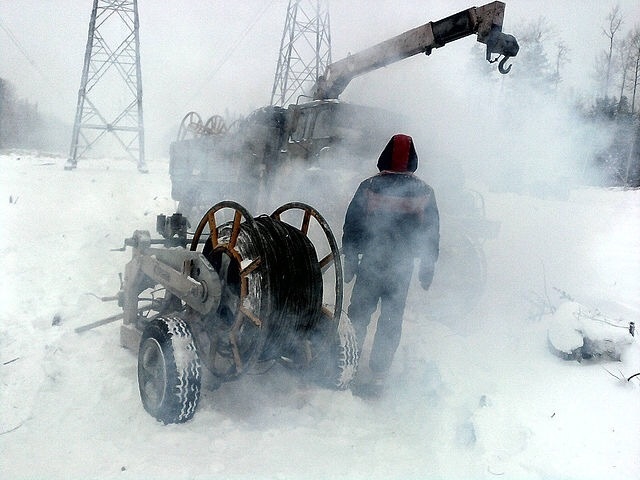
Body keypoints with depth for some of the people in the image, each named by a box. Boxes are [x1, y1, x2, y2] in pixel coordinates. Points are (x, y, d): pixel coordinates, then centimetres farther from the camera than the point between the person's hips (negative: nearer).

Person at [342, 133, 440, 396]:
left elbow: (351, 226, -2)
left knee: (357, 317, 12)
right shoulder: (424, 192, -3)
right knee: (391, 322, 10)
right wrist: (428, 268, 12)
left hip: (370, 264, -1)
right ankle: (377, 376, 13)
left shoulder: (368, 187, -7)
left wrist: (350, 260, 8)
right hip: (402, 268, 1)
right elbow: (432, 235, 3)